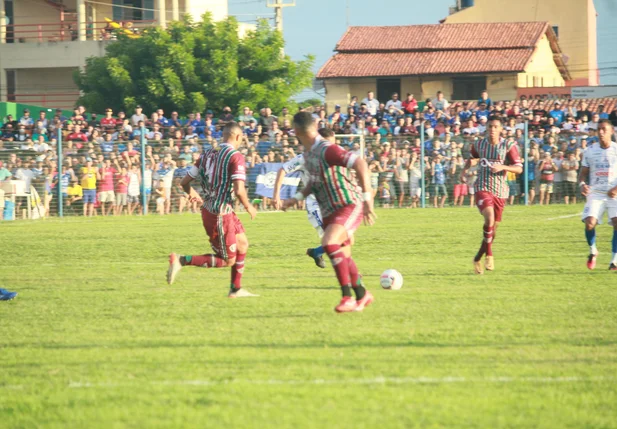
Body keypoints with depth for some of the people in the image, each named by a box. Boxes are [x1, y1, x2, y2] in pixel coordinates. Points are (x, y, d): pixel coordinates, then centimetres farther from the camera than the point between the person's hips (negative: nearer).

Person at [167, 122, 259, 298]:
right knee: (227, 260, 2)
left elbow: (184, 182, 8)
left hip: (208, 209, 8)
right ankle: (181, 260, -9)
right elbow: (239, 190, -24)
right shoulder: (236, 157, -15)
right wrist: (248, 207, -4)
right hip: (220, 215, -8)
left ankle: (236, 289, 27)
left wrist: (192, 194, 31)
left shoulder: (207, 154, 6)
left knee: (243, 244, 21)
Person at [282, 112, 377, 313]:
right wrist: (297, 198, 16)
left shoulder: (327, 150, -21)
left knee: (329, 243, -29)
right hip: (329, 212, 10)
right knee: (343, 257, 17)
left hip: (350, 206, -10)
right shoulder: (308, 152, 8)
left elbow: (361, 165, -29)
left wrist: (367, 199, -33)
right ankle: (362, 296, 37)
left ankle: (347, 297, -26)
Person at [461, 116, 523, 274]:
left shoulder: (509, 146, -2)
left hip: (500, 190, 2)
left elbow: (519, 169, -6)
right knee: (489, 218, -28)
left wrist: (503, 167, -23)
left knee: (493, 228, 8)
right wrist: (465, 169, 5)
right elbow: (472, 158, 26)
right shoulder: (478, 145, 4)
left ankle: (478, 258, 28)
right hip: (482, 188, -1)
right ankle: (489, 255, -18)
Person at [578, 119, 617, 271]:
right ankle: (592, 251, 13)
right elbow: (583, 173, 14)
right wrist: (582, 184, -9)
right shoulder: (590, 151, 7)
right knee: (589, 223, -17)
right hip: (596, 193, 1)